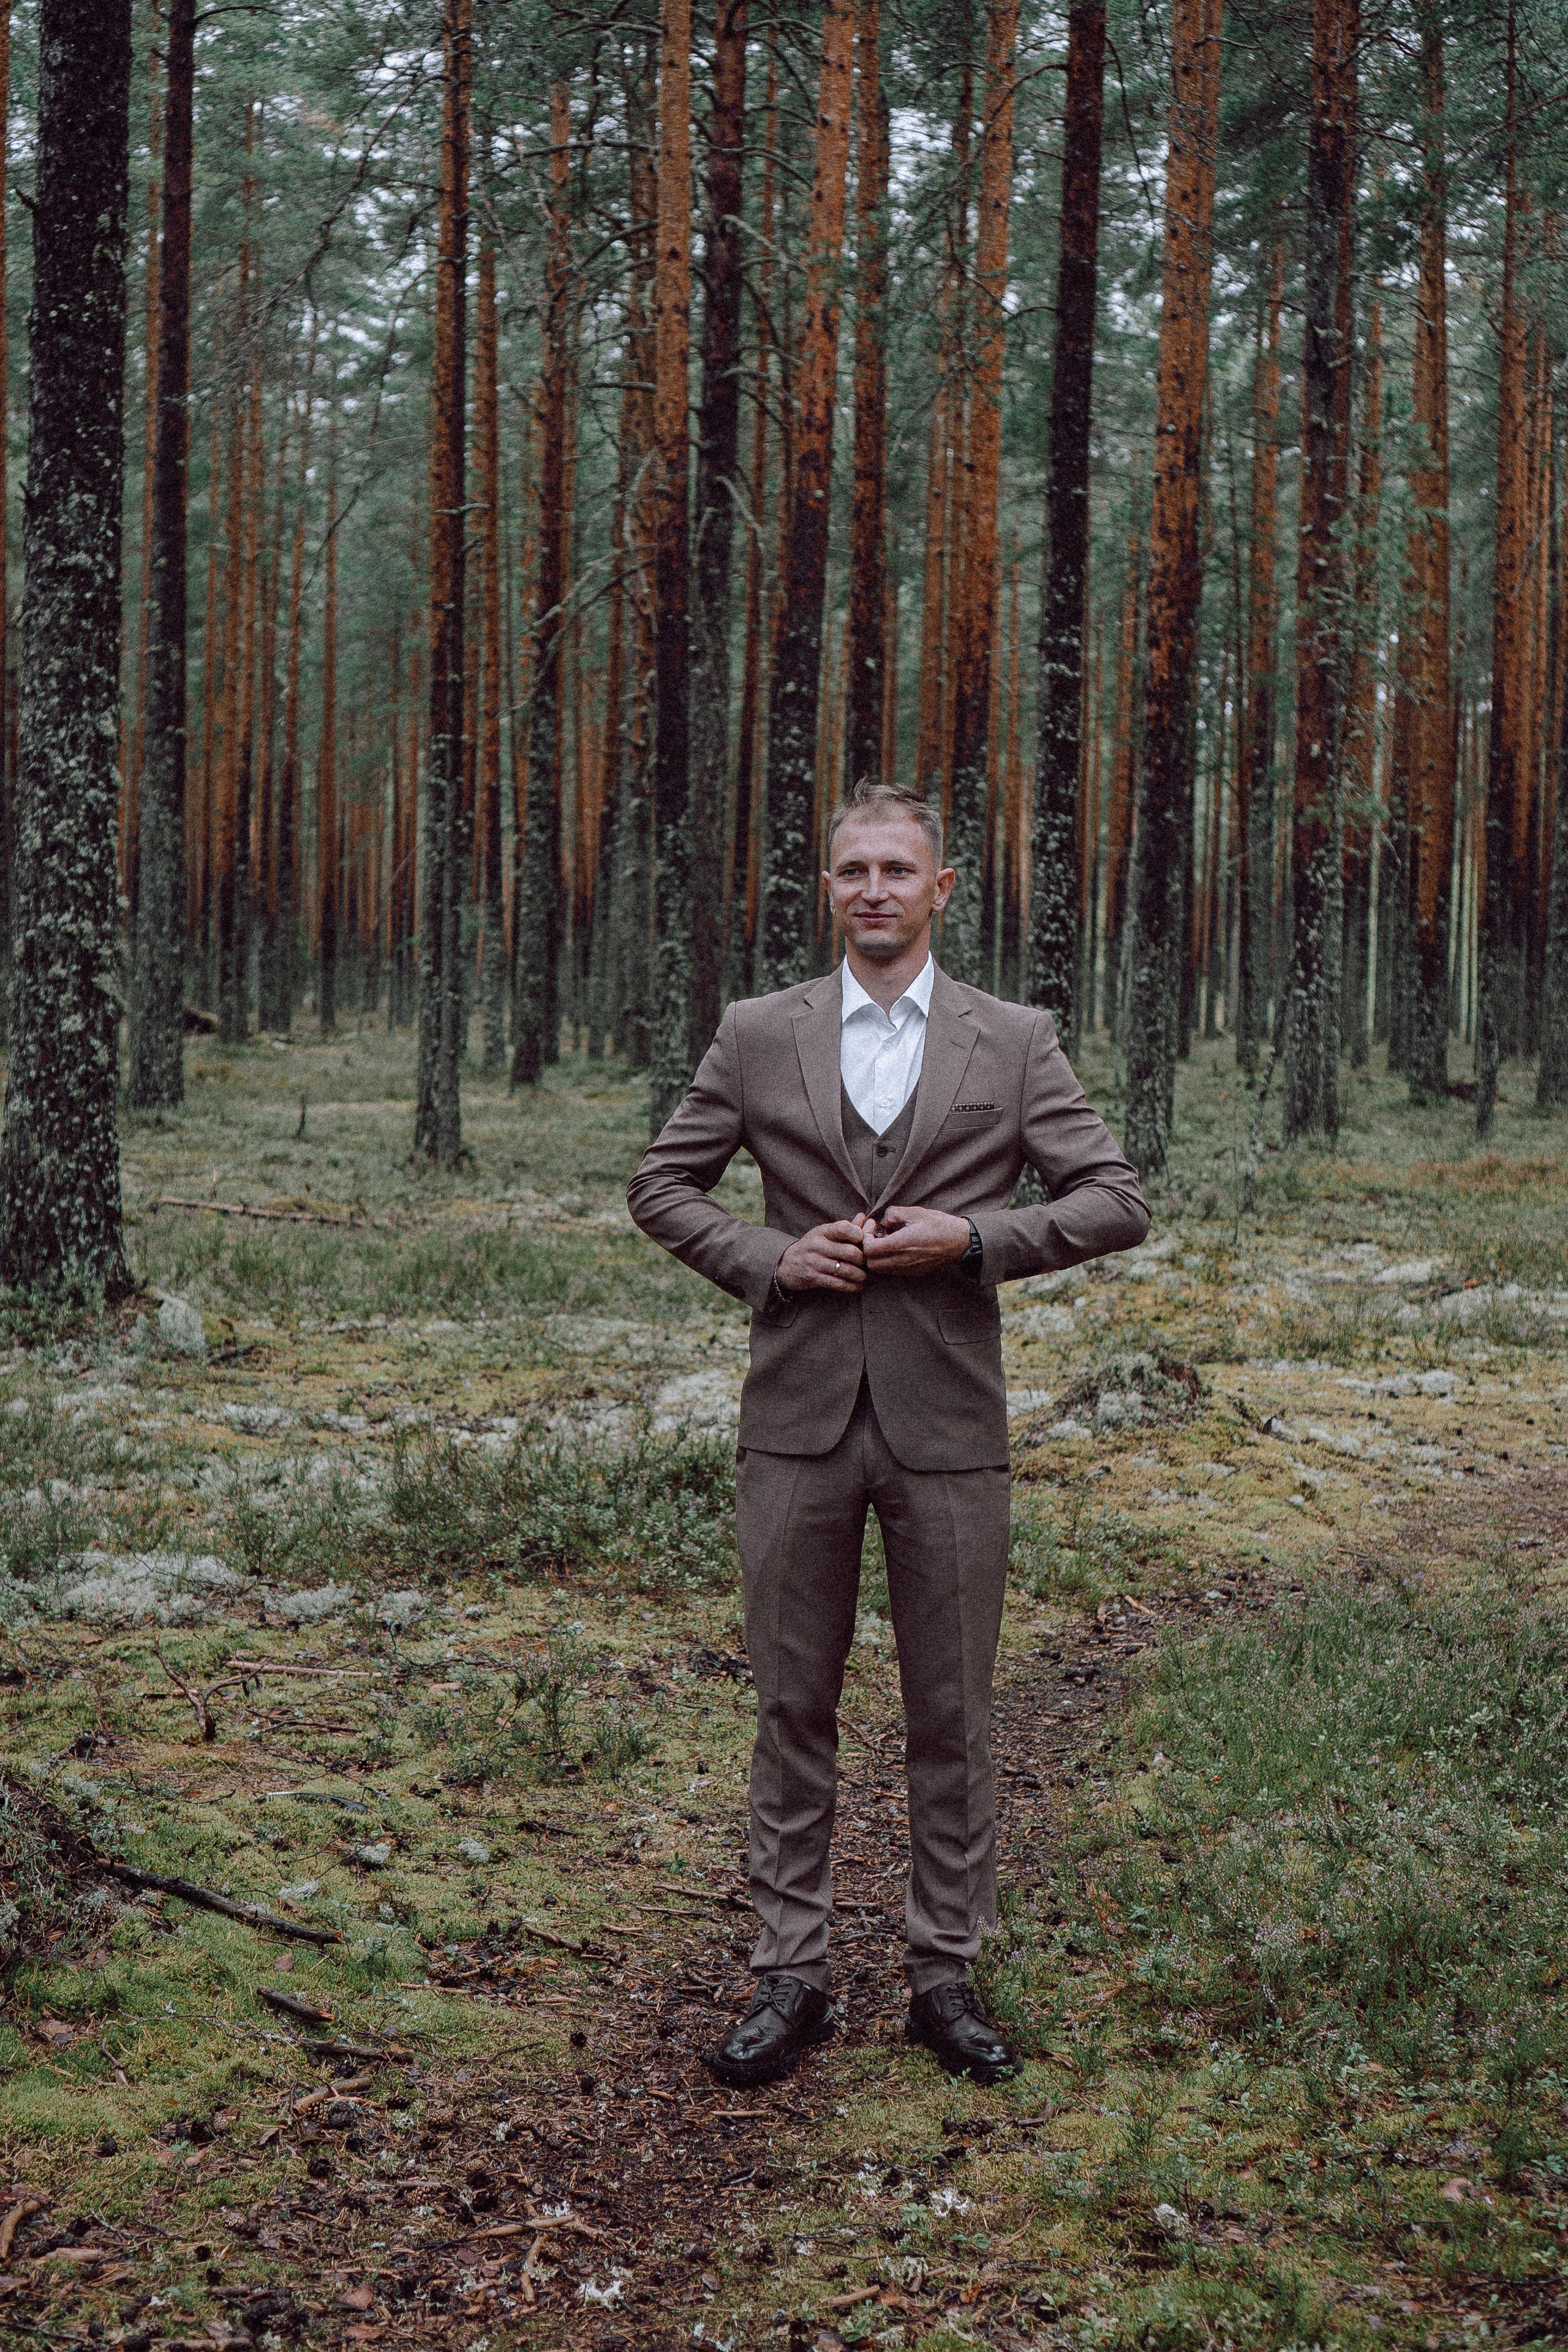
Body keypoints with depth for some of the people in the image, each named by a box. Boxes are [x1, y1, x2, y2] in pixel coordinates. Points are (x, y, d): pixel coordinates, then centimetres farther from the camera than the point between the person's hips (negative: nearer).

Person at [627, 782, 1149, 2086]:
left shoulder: (1015, 1042, 3)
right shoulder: (758, 1035, 5)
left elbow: (1118, 1203, 0)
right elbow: (662, 1185, 10)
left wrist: (972, 1238, -13)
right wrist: (767, 1259, -7)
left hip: (947, 1425, 0)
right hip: (799, 1417, 1)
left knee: (953, 1715, 8)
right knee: (795, 1707, 8)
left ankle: (946, 1972, 23)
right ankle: (792, 1976, 20)